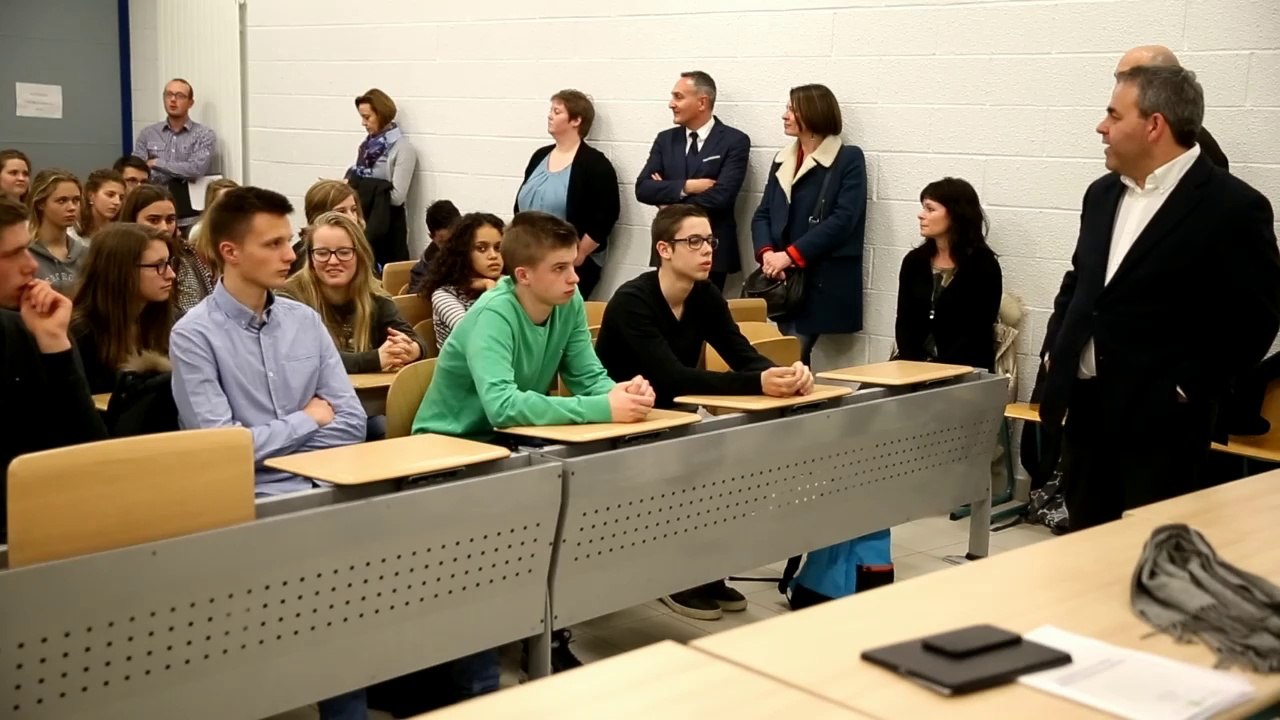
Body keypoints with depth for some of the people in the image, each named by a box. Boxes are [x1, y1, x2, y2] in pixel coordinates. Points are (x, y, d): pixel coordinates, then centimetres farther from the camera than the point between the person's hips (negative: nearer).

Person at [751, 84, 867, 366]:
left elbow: (843, 219, -13)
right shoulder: (782, 160, 17)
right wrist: (767, 253, -10)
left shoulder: (849, 159, -3)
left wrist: (791, 255, -17)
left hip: (824, 280, -5)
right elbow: (762, 214, 11)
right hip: (784, 279, 5)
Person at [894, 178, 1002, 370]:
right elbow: (904, 322, 5)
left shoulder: (983, 265, -2)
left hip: (965, 368, -3)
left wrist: (938, 367, -16)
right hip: (916, 364, 3)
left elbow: (977, 333, -7)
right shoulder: (914, 261, 10)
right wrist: (914, 364, -11)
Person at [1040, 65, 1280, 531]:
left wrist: (1189, 387, -14)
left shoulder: (1232, 207, -11)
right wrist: (1054, 349, 10)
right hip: (1084, 404, 7)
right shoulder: (1103, 194, 12)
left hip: (1158, 418, -7)